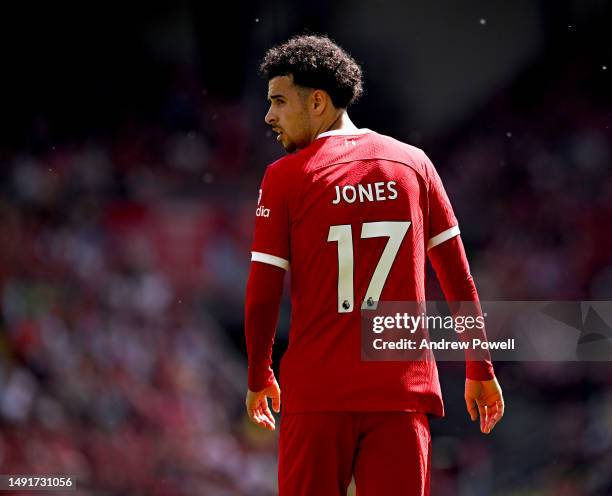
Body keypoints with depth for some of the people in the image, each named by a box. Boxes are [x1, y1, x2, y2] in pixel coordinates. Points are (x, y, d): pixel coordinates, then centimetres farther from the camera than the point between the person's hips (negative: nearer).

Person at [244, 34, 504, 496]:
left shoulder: (286, 177, -1)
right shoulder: (413, 164, 8)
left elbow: (263, 296, -2)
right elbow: (460, 281, 8)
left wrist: (258, 380, 12)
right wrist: (480, 370, 15)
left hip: (318, 393, -2)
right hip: (404, 390, 2)